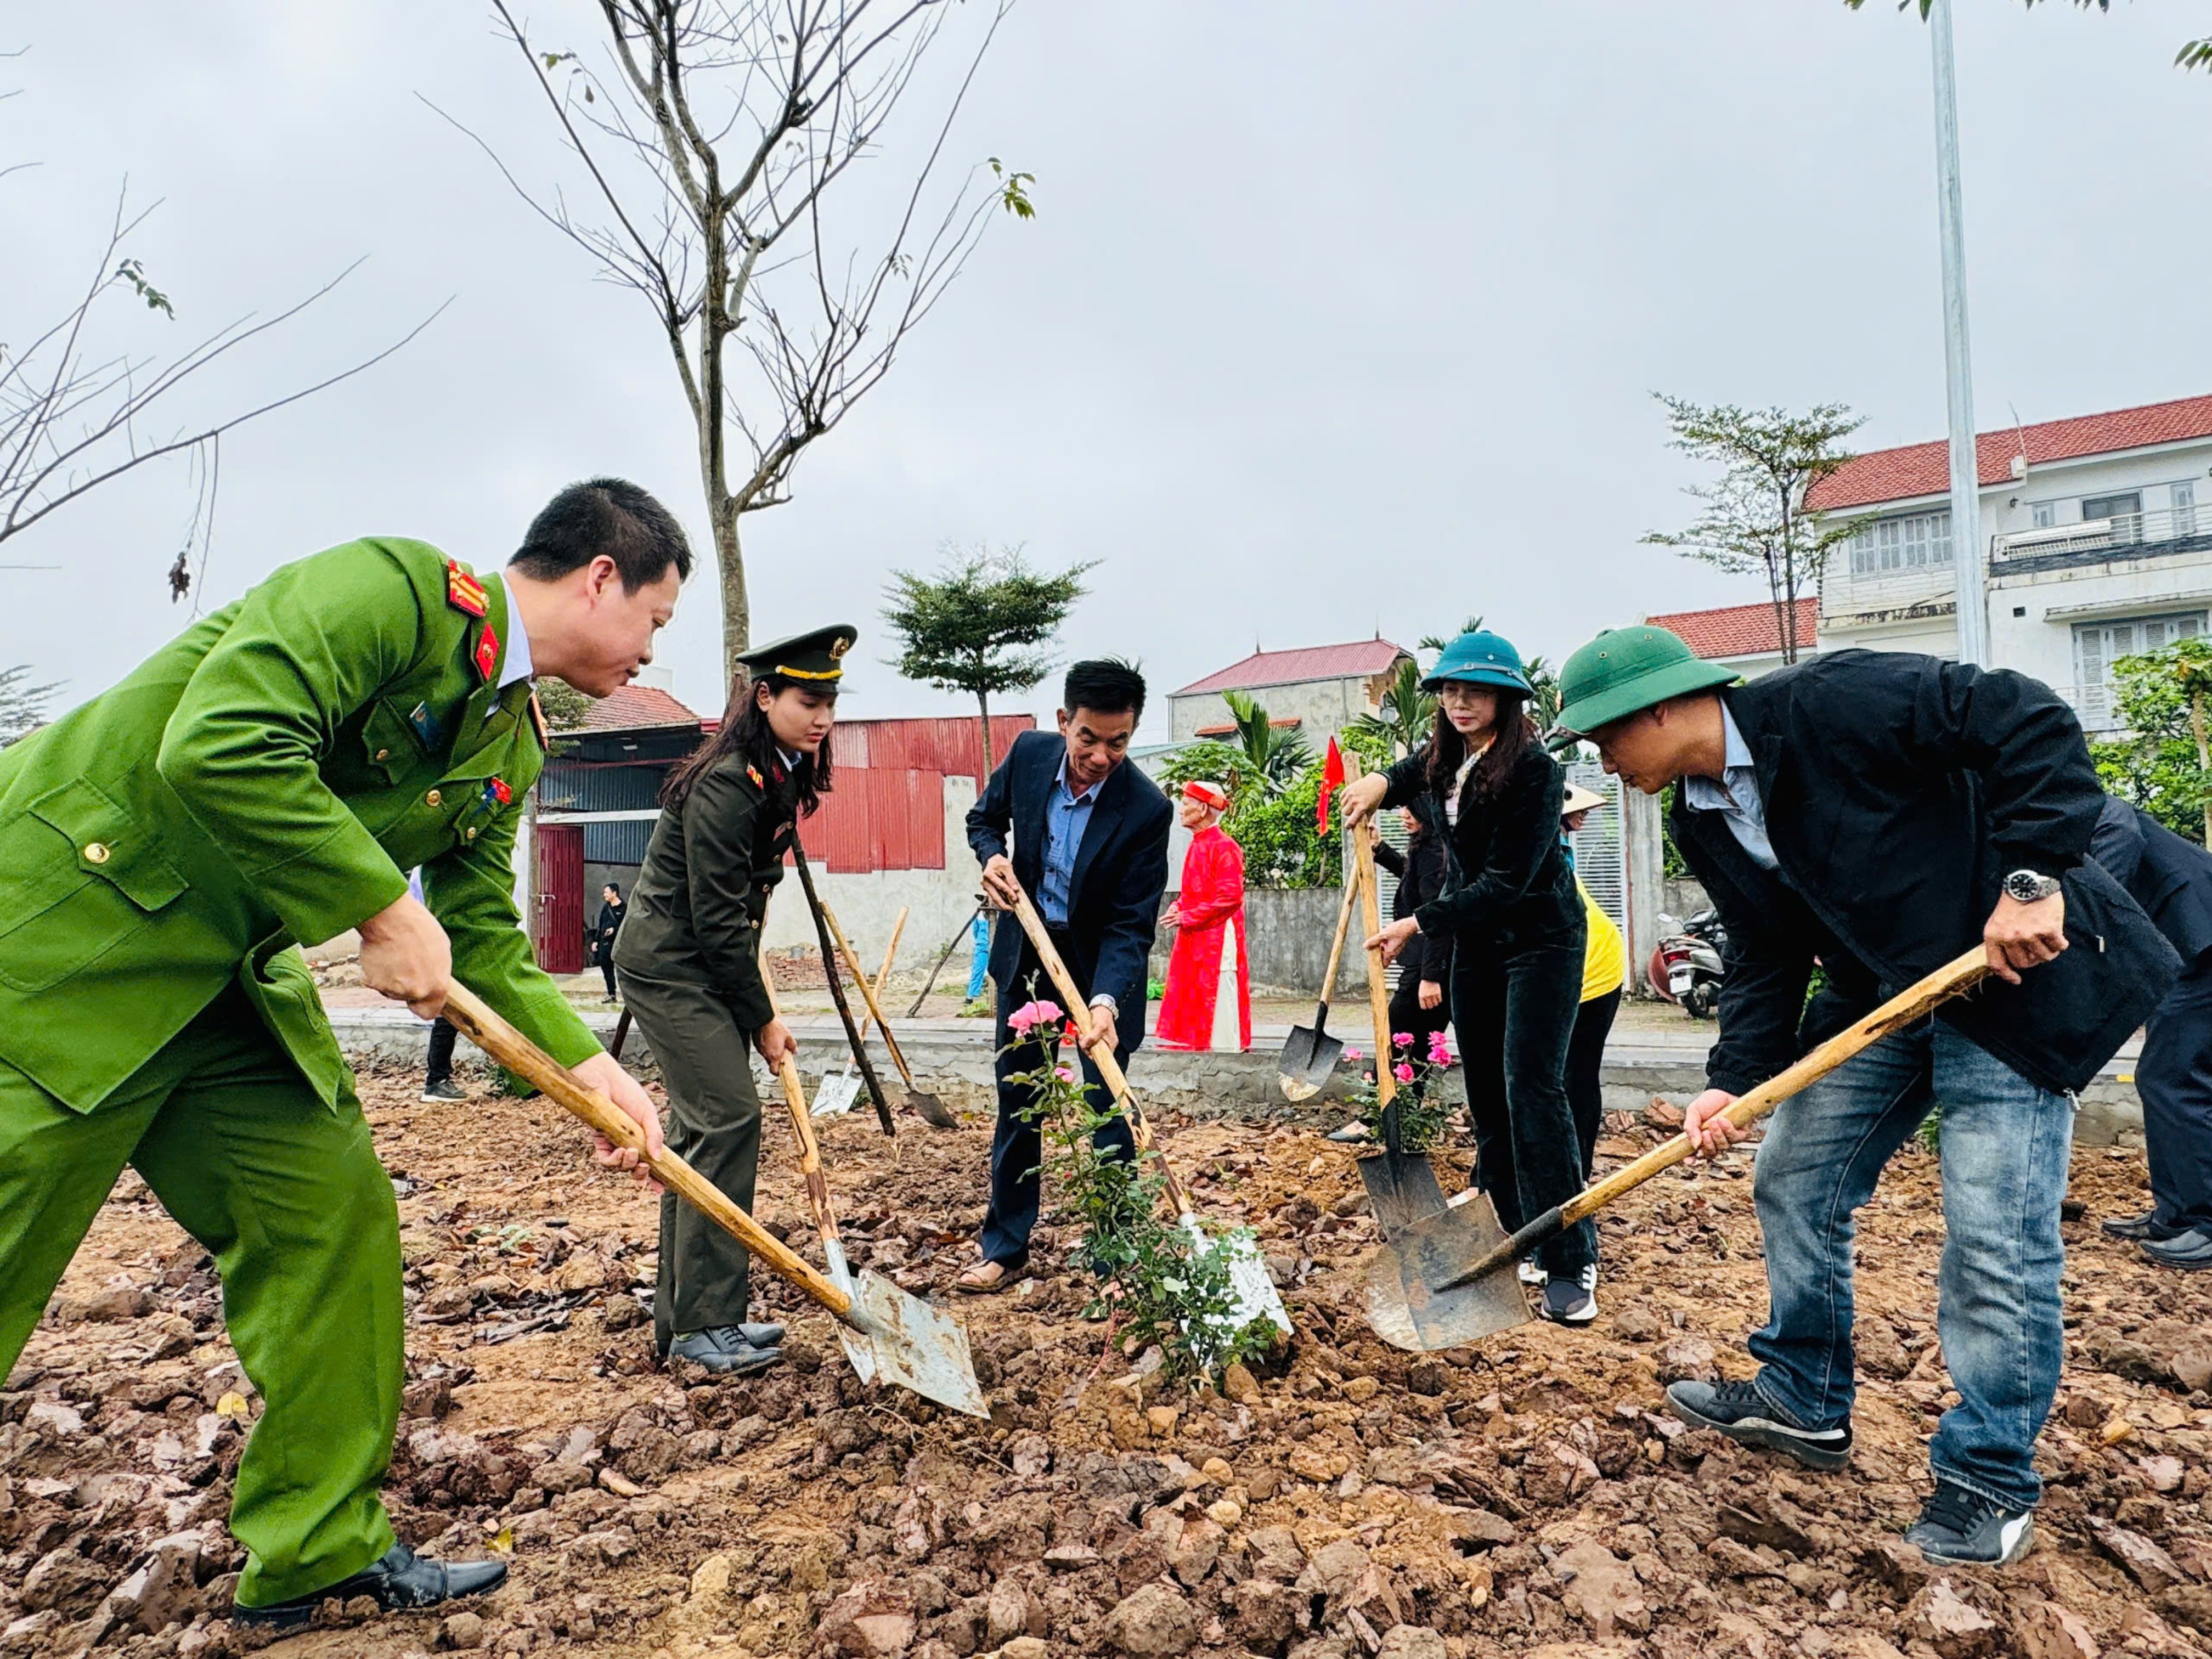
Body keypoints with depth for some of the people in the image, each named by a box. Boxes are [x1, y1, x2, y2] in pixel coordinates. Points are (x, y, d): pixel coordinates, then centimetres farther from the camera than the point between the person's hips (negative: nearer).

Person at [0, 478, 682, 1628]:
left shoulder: (514, 747, 8)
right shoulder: (395, 587, -20)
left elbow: (482, 931, 10)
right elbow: (218, 747, -32)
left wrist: (589, 1068, -1)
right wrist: (384, 907, -24)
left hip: (225, 975, 9)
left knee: (332, 1214, 5)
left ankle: (320, 1551, 19)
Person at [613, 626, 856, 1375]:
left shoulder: (780, 777, 7)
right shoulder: (723, 784, -22)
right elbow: (716, 917, -21)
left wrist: (757, 1005, 15)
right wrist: (761, 1019, -13)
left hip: (705, 967, 10)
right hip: (668, 966, -9)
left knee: (701, 1130, 11)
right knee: (728, 1119, -12)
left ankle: (682, 1314, 21)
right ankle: (703, 1322, -2)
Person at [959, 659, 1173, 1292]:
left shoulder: (1146, 810, -25)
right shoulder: (1029, 753, -13)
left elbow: (1130, 926, -24)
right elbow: (985, 816, 8)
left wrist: (1106, 1002, -38)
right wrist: (992, 856, -13)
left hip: (1100, 965, -4)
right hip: (1026, 954, 4)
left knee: (1109, 1113, -3)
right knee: (1016, 1105, 12)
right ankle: (1005, 1248, 25)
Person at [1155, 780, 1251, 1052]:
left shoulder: (1224, 847, -13)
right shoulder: (1197, 845, 15)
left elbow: (1230, 897, -19)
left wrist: (1187, 917, -17)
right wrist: (1178, 908, 5)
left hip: (1216, 937, -9)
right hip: (1193, 939, 9)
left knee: (1218, 997, -7)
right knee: (1189, 997, 9)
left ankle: (1225, 1047, -2)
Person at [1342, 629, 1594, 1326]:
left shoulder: (1534, 770, -20)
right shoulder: (1439, 762, 3)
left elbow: (1507, 882, -24)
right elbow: (1405, 777, 27)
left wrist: (1420, 924, -26)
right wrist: (1378, 783, 2)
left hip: (1539, 940, -7)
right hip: (1474, 941, 8)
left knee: (1531, 1089, -15)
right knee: (1486, 1093, 7)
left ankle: (1572, 1262, -9)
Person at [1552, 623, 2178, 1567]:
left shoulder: (1830, 703, -24)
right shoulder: (1701, 822, 1)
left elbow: (2028, 722, -23)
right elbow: (1764, 959, 2)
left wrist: (2033, 878, -28)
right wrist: (1733, 1081, -9)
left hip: (2021, 968, -8)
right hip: (1878, 995, 8)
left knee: (1994, 1232, -7)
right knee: (1792, 1184, 9)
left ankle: (1988, 1476, 13)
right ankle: (1804, 1400, 28)